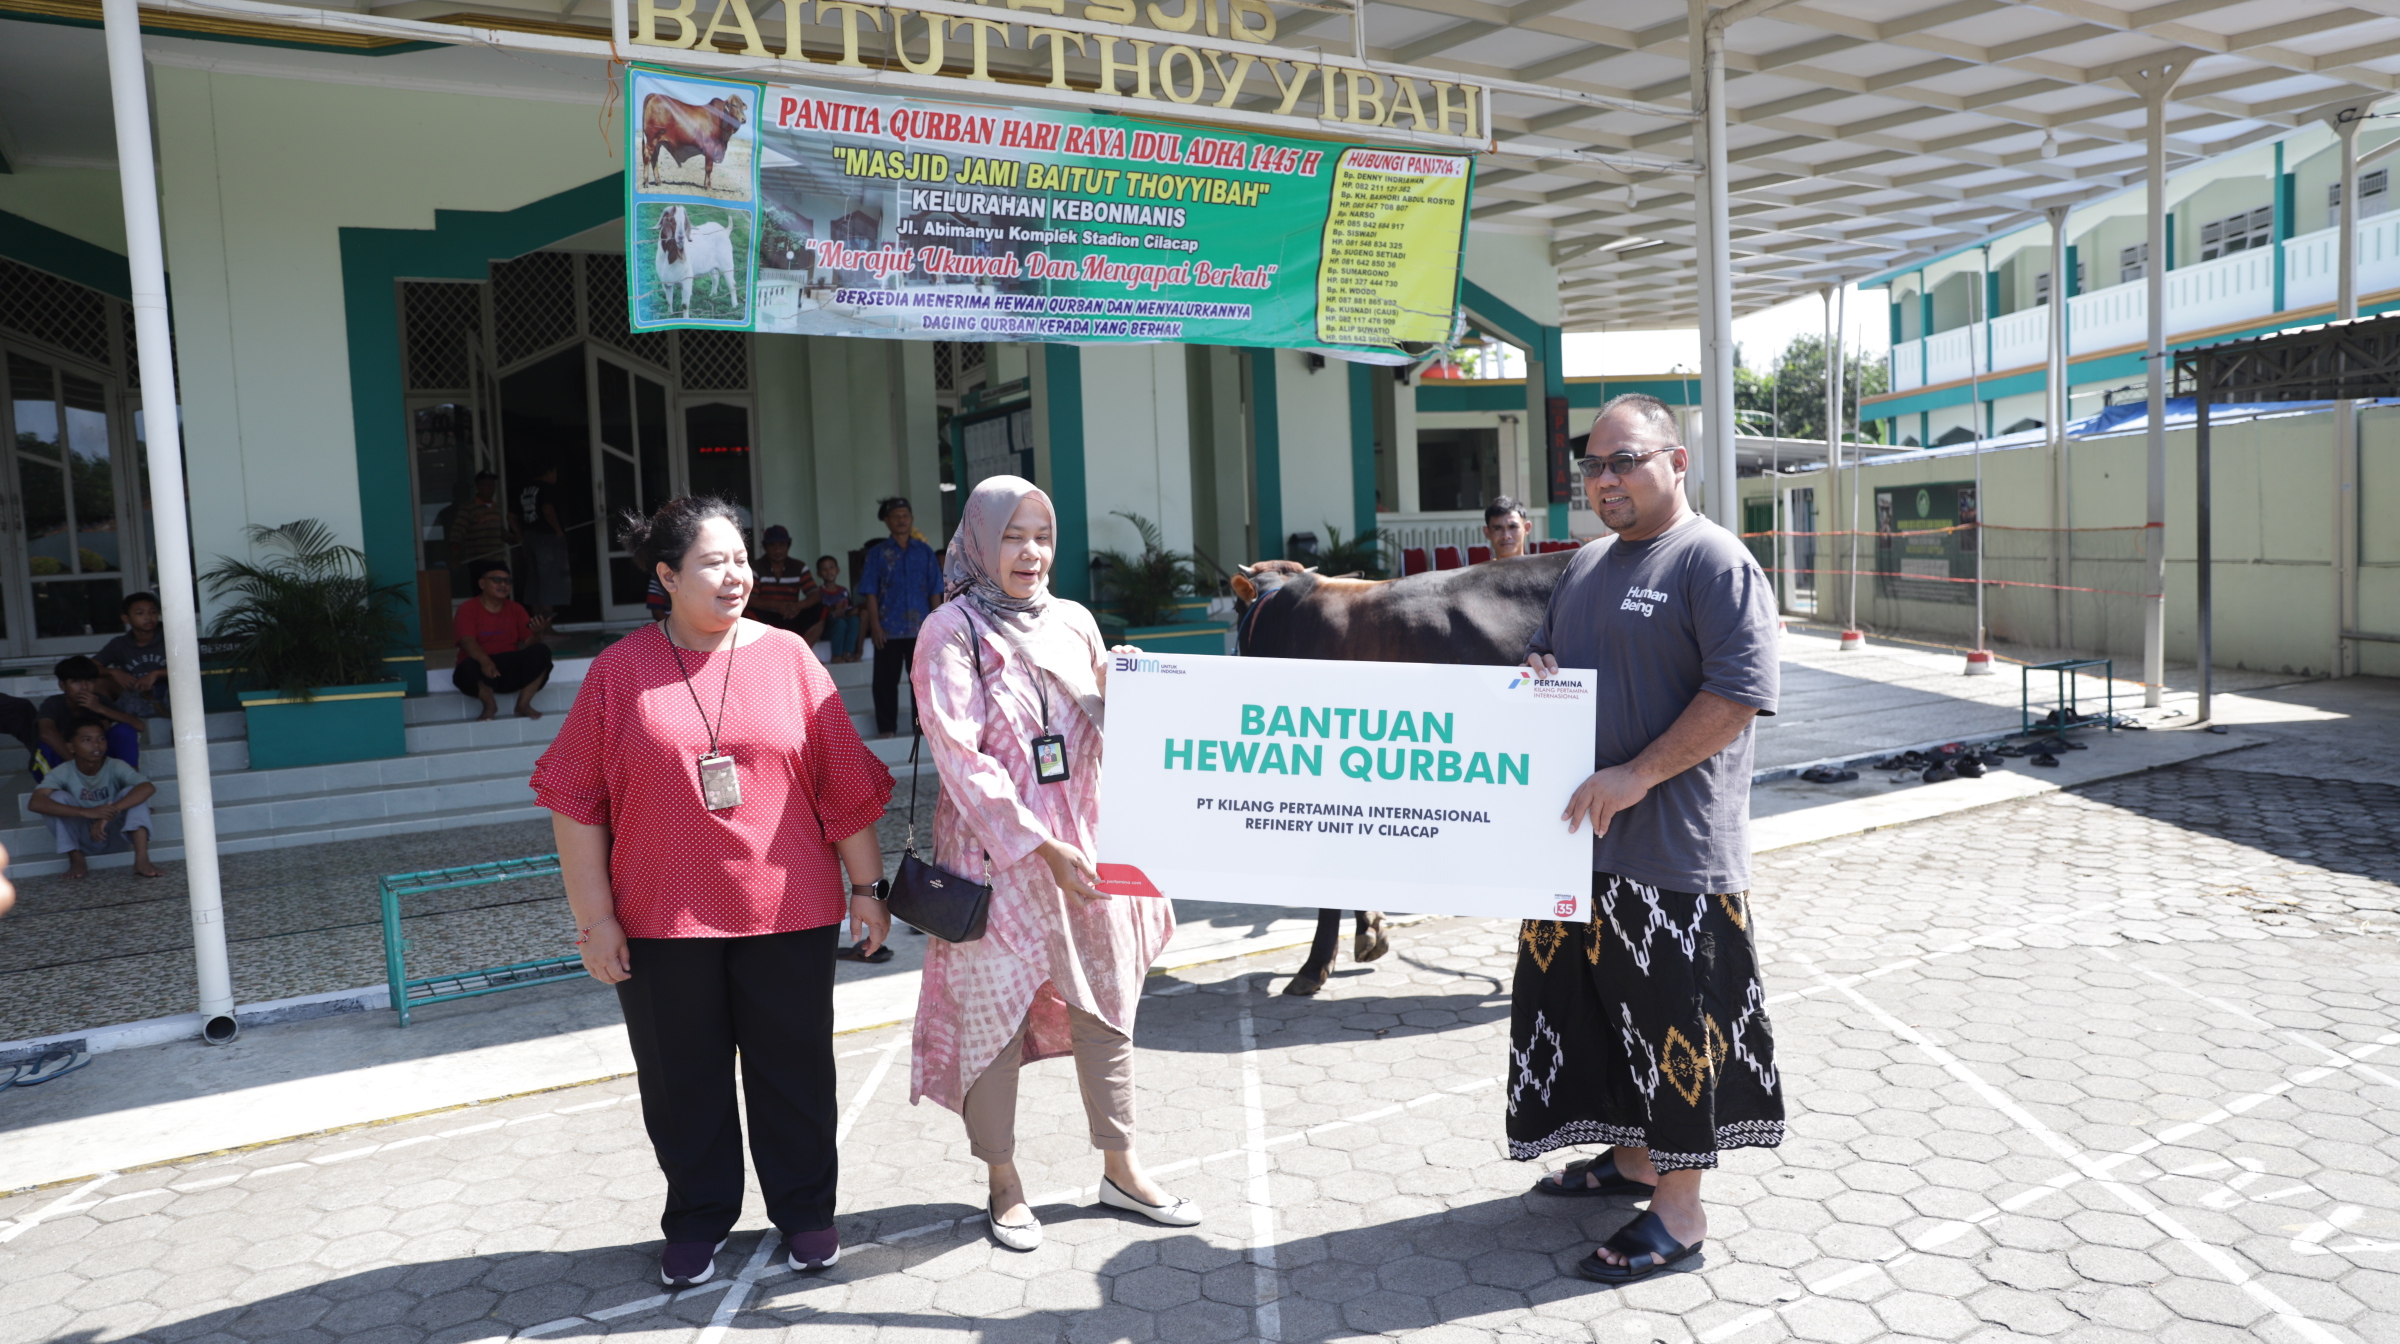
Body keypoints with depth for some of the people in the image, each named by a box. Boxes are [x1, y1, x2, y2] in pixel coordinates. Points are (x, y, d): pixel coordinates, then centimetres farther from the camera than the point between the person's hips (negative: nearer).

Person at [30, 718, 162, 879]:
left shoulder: (116, 767, -16)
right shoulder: (63, 773, -14)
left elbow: (148, 787, -35)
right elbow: (35, 802, -31)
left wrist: (110, 813, -46)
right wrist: (86, 812, -44)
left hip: (116, 837, -1)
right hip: (84, 839, 1)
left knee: (133, 792, -25)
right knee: (58, 796, -20)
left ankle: (142, 860, -37)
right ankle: (76, 859, -10)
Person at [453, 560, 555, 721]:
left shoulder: (515, 609, 11)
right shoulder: (467, 609, 0)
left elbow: (530, 642, 2)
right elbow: (467, 641, -17)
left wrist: (536, 633, -24)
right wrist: (485, 660, -38)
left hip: (511, 668, 3)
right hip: (482, 668, -3)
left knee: (541, 651, -23)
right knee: (466, 669, -38)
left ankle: (524, 704, -15)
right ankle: (490, 704, -8)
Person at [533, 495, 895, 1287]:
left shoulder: (788, 658, 1)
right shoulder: (619, 671, -1)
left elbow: (845, 783, 3)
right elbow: (576, 802, 0)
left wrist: (866, 885, 3)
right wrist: (594, 918, -3)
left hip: (787, 912, 0)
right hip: (662, 922, 0)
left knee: (793, 1069, 10)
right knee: (682, 1078, 12)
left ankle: (805, 1212, 28)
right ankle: (697, 1221, 31)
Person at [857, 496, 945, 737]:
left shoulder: (925, 552, 9)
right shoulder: (877, 553, 5)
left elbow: (935, 591, 8)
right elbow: (870, 592, 1)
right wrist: (875, 624, -8)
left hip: (921, 629, 1)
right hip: (888, 630, -1)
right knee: (886, 681, 1)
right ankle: (887, 729, 7)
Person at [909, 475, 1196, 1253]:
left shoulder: (1074, 622, 9)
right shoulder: (952, 631, -7)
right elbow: (960, 756, -14)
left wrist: (1124, 689, -4)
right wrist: (1039, 846, -19)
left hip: (1086, 845, 5)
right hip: (997, 853, -5)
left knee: (1107, 1007, 11)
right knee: (992, 1013, 5)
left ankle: (1120, 1171, 26)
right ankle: (1005, 1185, 22)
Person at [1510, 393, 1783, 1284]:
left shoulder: (1715, 562, -10)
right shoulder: (1588, 565, 15)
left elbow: (1738, 691, -19)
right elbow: (1548, 651, 27)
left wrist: (1637, 775, -22)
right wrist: (1533, 671, 2)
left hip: (1673, 847, -8)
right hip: (1583, 838, 8)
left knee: (1675, 1014, 1)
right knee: (1597, 998, 16)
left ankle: (1678, 1210, 14)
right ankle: (1632, 1156, 35)